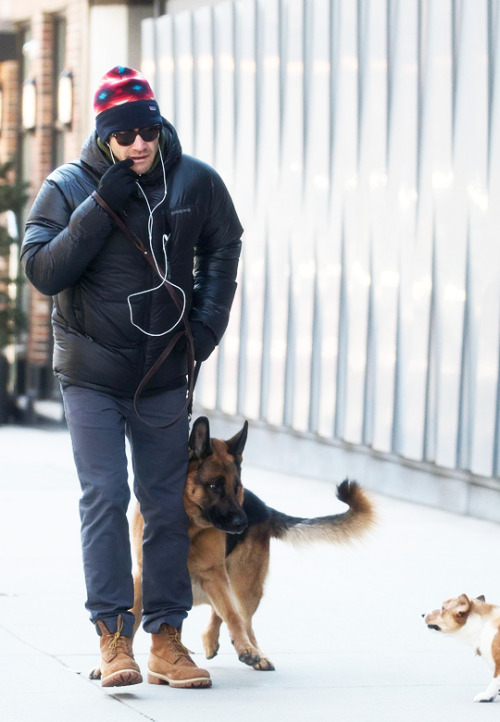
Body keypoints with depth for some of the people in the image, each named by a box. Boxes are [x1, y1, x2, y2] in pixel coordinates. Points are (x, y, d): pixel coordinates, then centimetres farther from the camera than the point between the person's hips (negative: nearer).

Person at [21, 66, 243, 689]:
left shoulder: (196, 182, -2)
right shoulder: (67, 187, -8)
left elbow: (223, 249, 14)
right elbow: (42, 270, -16)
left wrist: (207, 323, 4)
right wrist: (103, 207, -22)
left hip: (164, 375, 3)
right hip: (91, 373, -2)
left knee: (167, 504, 5)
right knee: (104, 496, -10)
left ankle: (165, 636, 10)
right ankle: (112, 634, -8)